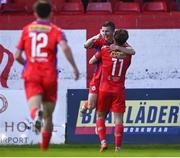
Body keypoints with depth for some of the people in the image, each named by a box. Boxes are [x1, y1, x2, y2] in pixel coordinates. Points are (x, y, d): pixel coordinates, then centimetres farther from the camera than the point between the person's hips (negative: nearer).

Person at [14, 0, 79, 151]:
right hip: (50, 76, 0)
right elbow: (65, 48, -17)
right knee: (48, 116, 14)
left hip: (31, 76, 0)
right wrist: (74, 67, -10)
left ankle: (36, 115, -54)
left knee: (34, 106, -17)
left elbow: (17, 56, 10)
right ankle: (44, 149, 20)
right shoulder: (56, 30, 2)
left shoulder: (26, 30, 9)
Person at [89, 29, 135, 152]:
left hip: (105, 90, -1)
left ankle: (103, 141, -6)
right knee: (118, 119, -1)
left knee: (100, 116, 12)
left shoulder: (105, 50, -4)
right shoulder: (127, 53, 0)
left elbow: (91, 62, 8)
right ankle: (118, 147, -7)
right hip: (119, 91, 1)